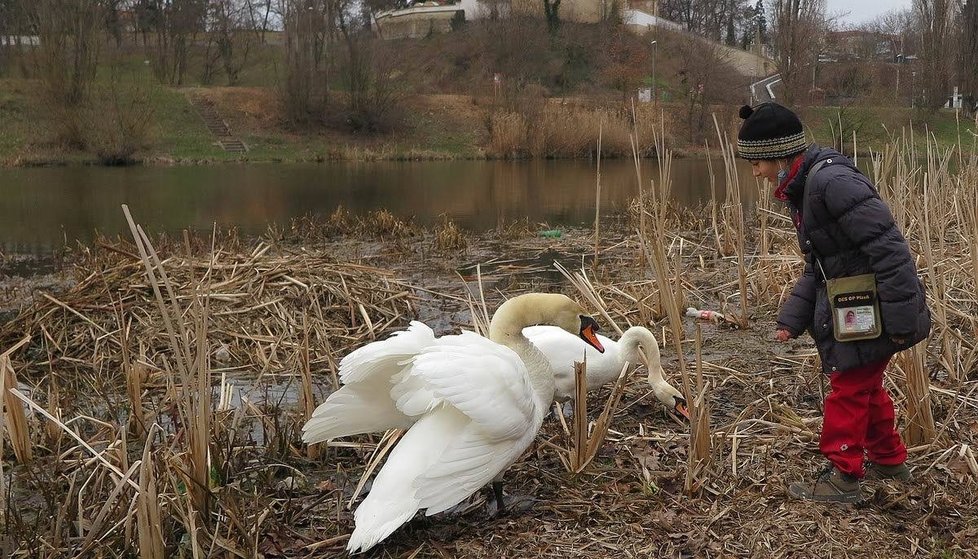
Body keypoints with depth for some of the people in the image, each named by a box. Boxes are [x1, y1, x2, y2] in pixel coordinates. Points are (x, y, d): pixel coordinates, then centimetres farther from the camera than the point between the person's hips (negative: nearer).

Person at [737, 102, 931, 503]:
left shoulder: (832, 181, -25)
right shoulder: (802, 190, 8)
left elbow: (888, 248, -27)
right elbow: (817, 267, 13)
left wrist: (900, 319, -24)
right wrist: (791, 319, 5)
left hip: (873, 313, -10)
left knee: (848, 391, 3)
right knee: (865, 386, 23)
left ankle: (843, 477, 17)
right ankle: (889, 459, 41)